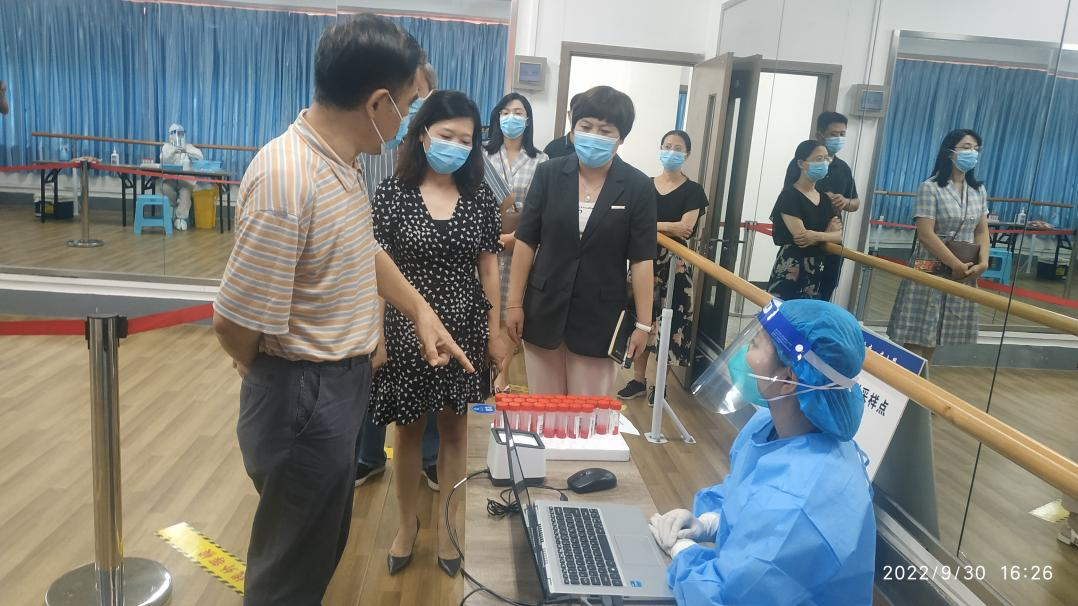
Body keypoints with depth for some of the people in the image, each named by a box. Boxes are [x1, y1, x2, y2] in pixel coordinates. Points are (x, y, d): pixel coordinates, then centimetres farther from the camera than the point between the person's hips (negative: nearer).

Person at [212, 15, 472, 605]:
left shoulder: (340, 161, 2)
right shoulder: (287, 180, -29)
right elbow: (234, 322, -27)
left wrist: (422, 312, 15)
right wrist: (275, 375, -6)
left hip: (341, 385, 9)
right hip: (305, 398, -9)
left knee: (321, 545, 28)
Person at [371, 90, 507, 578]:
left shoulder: (480, 198, -2)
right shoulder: (393, 192, -8)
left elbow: (488, 268, 4)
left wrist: (495, 332, 4)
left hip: (463, 330, 2)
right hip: (407, 329, -1)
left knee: (454, 432, 13)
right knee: (409, 430, 14)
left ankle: (447, 527, 32)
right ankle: (407, 524, 35)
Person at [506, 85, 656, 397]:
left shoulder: (638, 187, -6)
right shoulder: (549, 173, -2)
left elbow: (642, 259, -5)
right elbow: (526, 241, 0)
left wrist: (643, 323, -6)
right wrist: (514, 303, -1)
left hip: (600, 316, -1)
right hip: (544, 309, 2)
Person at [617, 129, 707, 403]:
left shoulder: (692, 190, 0)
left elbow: (685, 228, -13)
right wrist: (668, 227, -9)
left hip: (674, 264, -3)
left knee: (668, 321, 0)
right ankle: (638, 379, 16)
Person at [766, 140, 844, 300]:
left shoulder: (824, 199, 14)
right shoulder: (790, 195, -8)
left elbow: (838, 236, 6)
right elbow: (800, 234, -18)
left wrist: (817, 236, -13)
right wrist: (828, 232, -5)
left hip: (816, 271, 7)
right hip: (790, 270, -7)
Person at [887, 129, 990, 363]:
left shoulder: (979, 190, 10)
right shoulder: (930, 188, -10)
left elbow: (982, 231, 10)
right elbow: (926, 234, -17)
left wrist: (982, 262, -7)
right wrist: (956, 265, -18)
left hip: (964, 273, 6)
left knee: (932, 336, 12)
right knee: (916, 336, -4)